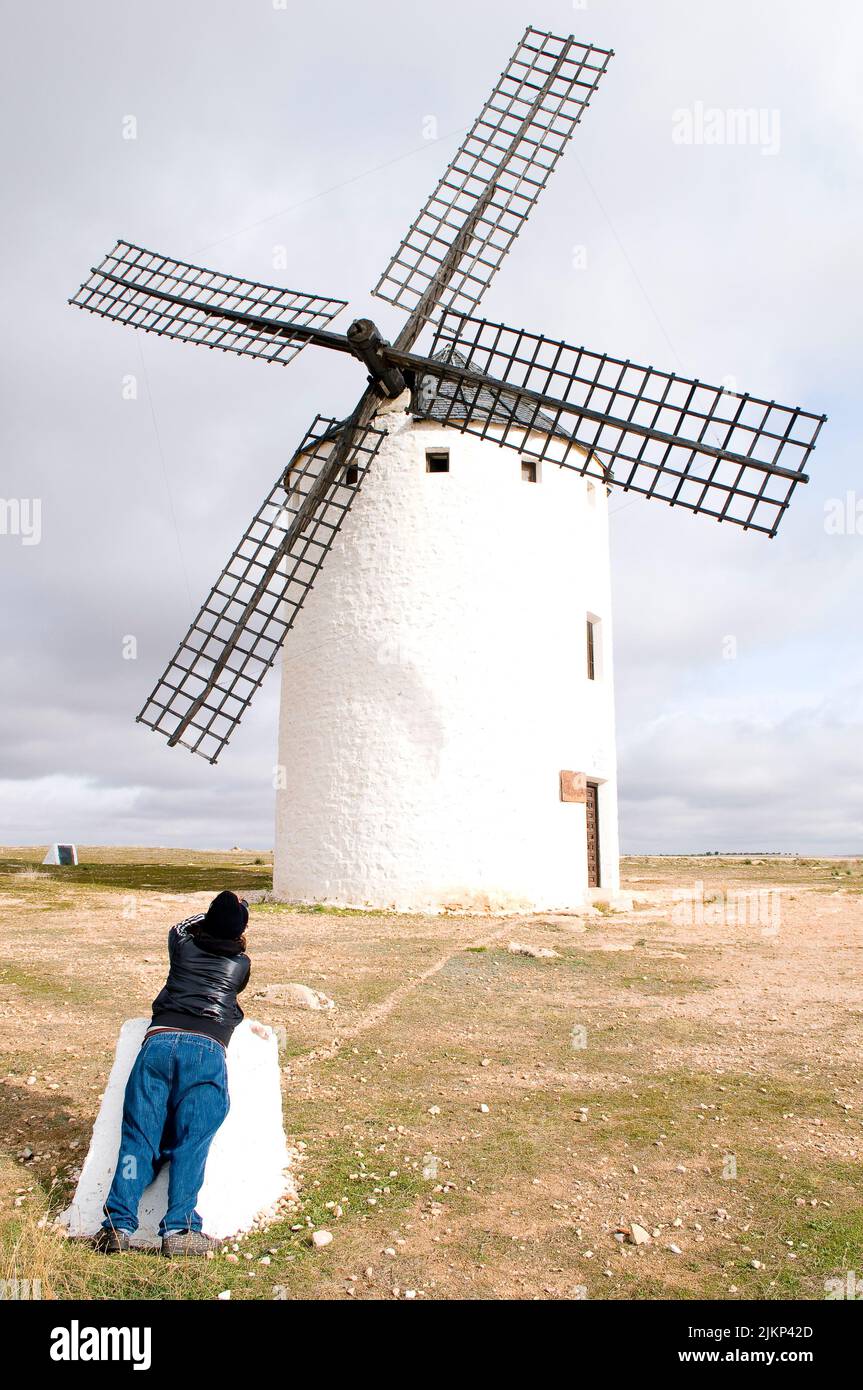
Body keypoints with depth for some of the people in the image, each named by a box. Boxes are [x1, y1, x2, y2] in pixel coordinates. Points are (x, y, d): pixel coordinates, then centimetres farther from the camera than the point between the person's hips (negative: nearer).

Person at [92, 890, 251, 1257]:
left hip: (158, 1039, 2)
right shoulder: (241, 964, 18)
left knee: (138, 1138, 1)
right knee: (191, 1142, -5)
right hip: (206, 1048, -2)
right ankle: (179, 1228, -16)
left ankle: (118, 1224, -10)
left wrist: (215, 913, 60)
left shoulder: (183, 946, 21)